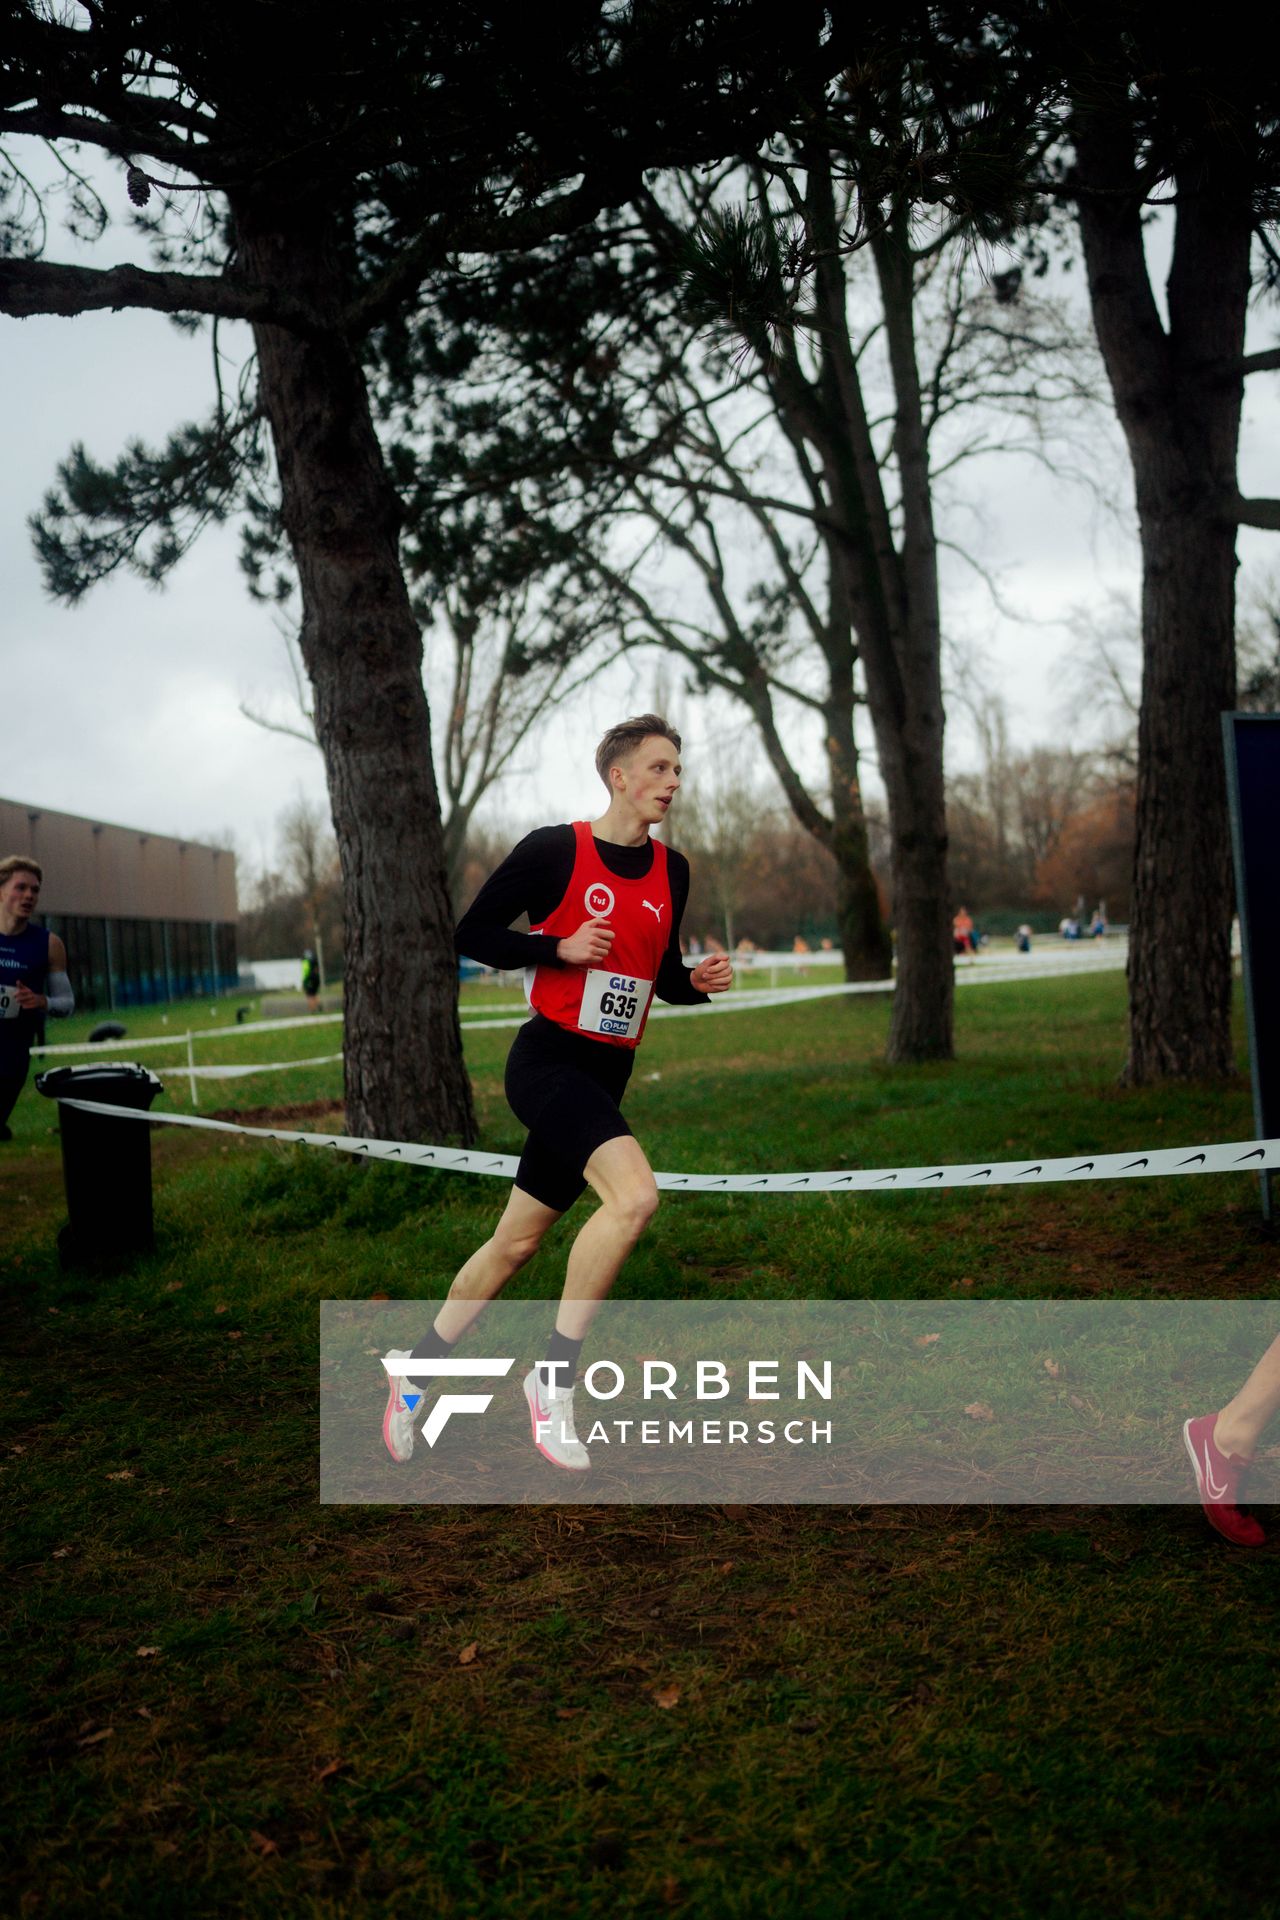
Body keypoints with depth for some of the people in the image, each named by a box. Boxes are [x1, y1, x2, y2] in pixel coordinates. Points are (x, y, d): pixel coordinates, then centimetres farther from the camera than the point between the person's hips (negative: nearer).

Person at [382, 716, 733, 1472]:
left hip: (607, 1076, 7)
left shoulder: (672, 870, 10)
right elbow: (473, 934, -5)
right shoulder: (553, 849, -8)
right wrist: (561, 947, -17)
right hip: (548, 1061, -7)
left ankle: (418, 1369, 32)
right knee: (634, 1194, -28)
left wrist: (698, 981, -3)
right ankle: (556, 1374, -13)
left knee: (517, 1243, 12)